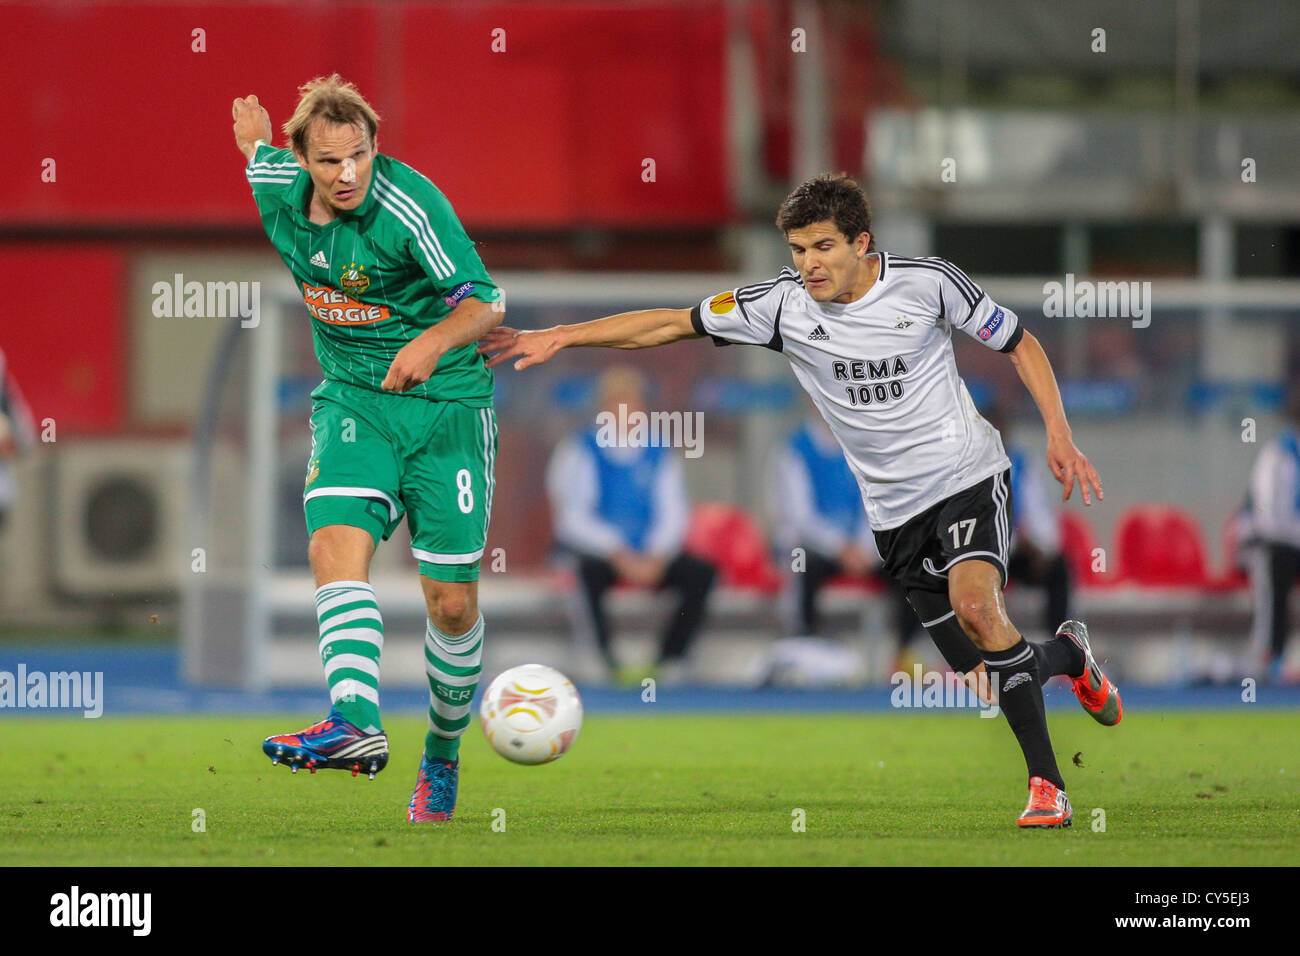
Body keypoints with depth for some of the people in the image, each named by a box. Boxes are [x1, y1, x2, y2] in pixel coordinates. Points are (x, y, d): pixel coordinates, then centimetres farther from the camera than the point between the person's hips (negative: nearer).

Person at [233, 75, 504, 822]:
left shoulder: (411, 206, -21)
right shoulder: (275, 189, -5)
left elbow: (484, 300, -21)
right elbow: (254, 141, 19)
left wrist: (433, 342, -38)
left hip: (447, 403, -3)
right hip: (352, 399, 3)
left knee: (452, 601, -1)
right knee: (336, 546, -24)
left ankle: (443, 756, 22)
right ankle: (356, 724, -42)